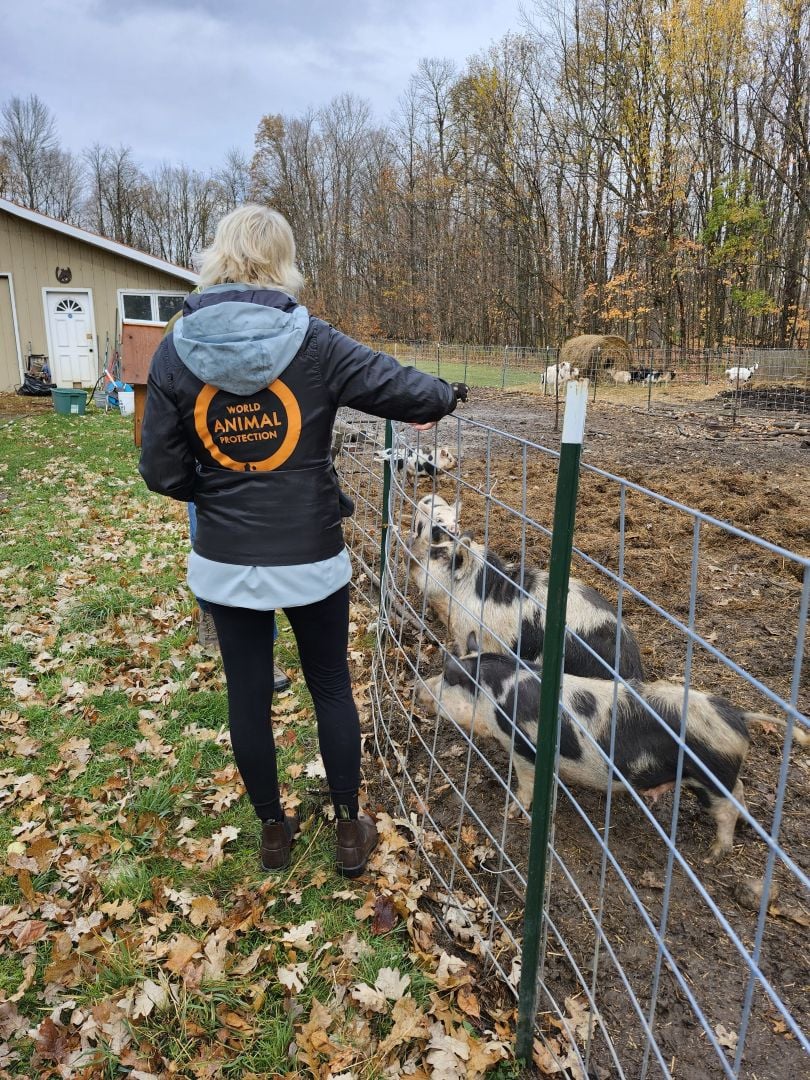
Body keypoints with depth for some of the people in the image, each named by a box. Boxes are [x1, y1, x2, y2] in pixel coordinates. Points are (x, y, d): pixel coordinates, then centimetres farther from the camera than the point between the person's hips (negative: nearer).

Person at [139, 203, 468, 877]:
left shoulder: (176, 352, -6)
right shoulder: (313, 344, -12)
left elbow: (163, 472, -4)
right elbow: (407, 390, -7)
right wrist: (449, 396, 15)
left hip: (226, 562, 2)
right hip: (311, 559, -1)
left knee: (248, 698, 16)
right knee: (332, 690, 16)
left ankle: (273, 832, 35)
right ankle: (350, 832, 32)